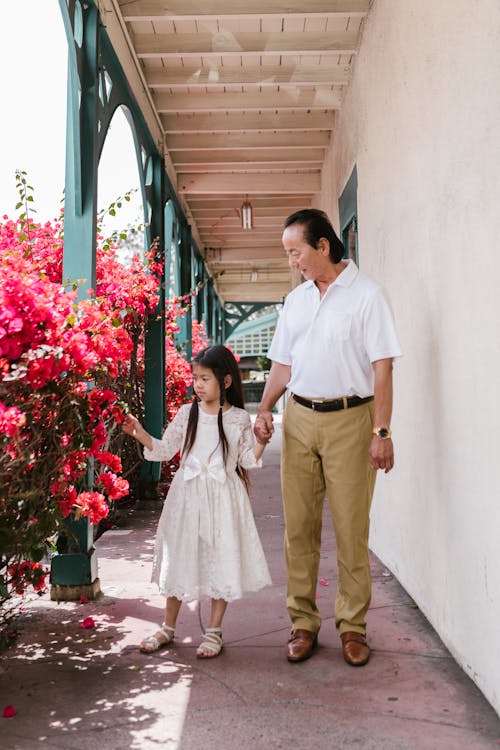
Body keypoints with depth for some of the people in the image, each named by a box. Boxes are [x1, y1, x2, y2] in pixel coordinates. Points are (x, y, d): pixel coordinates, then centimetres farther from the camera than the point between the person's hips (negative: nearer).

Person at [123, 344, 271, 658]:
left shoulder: (239, 418, -3)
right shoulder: (187, 413, 2)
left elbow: (247, 460, 1)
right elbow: (165, 449, 7)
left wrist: (261, 442, -16)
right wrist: (140, 434, -6)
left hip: (223, 497, -2)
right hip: (188, 495, 2)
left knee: (220, 560, 4)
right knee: (179, 559, 10)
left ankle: (214, 631, 20)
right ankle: (168, 627, 26)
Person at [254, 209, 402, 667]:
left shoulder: (366, 294, -4)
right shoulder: (296, 299, 14)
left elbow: (382, 368, -8)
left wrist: (382, 431, -13)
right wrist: (265, 408, 3)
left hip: (349, 419, -5)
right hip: (299, 419, 5)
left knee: (351, 528, 0)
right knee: (299, 526, 6)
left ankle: (352, 626, 14)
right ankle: (303, 623, 17)